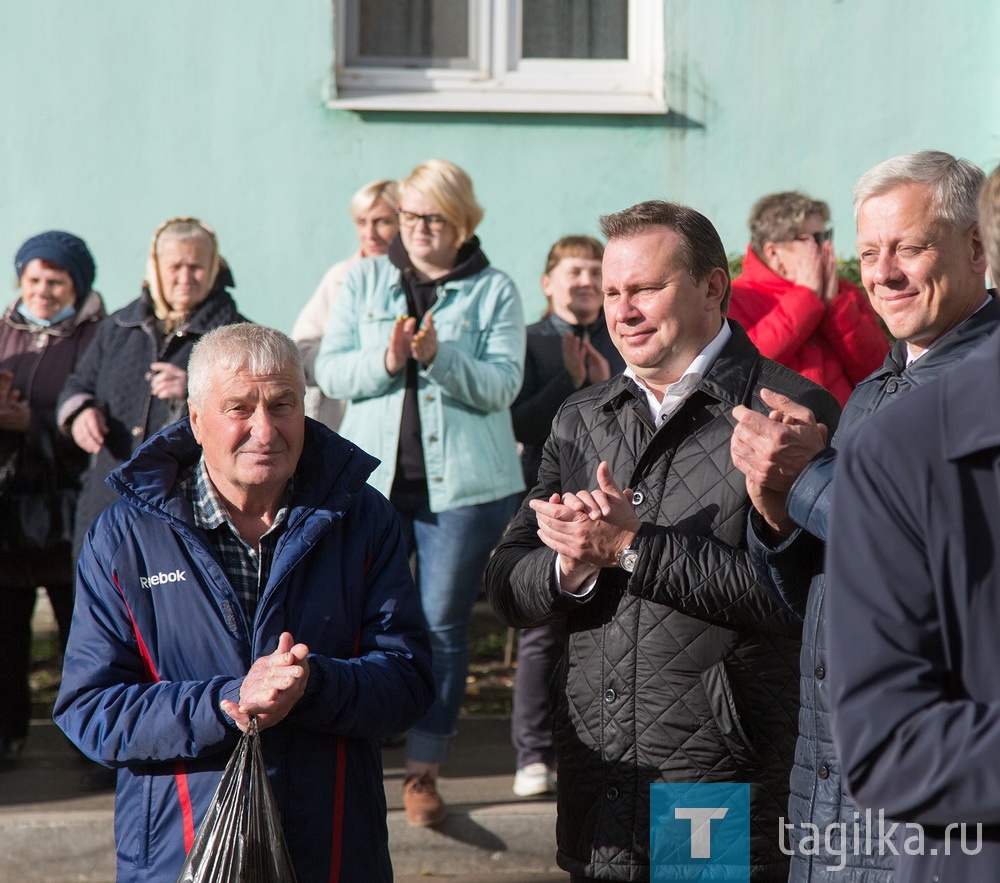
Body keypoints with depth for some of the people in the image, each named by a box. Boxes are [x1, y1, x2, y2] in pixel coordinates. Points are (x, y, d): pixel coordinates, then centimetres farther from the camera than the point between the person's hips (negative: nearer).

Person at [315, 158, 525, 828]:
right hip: (372, 477, 1)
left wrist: (439, 356, -22)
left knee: (444, 624, 3)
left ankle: (425, 771, 11)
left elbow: (502, 384, -6)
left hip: (464, 483, -1)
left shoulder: (495, 291, 4)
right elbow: (330, 371, 2)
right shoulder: (365, 282, 10)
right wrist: (386, 359, -16)